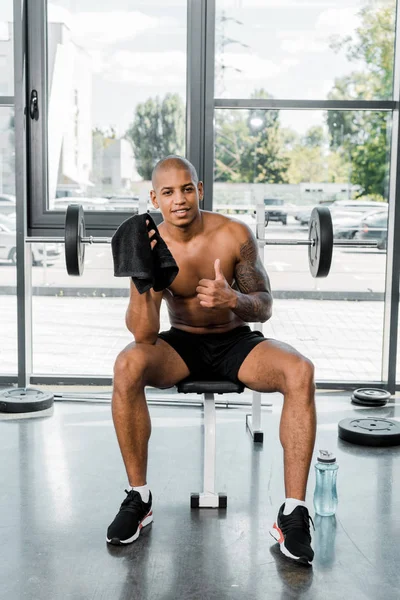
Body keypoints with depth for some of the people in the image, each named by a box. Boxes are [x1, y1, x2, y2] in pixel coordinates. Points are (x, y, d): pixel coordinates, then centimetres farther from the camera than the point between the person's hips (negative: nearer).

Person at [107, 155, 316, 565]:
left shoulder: (235, 235, -14)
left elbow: (265, 307, -7)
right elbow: (144, 336, -20)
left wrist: (233, 298, -30)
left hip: (236, 342, 0)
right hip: (182, 344, 0)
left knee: (300, 372, -30)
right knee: (127, 366, -31)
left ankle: (293, 513, -24)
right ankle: (138, 498, -15)